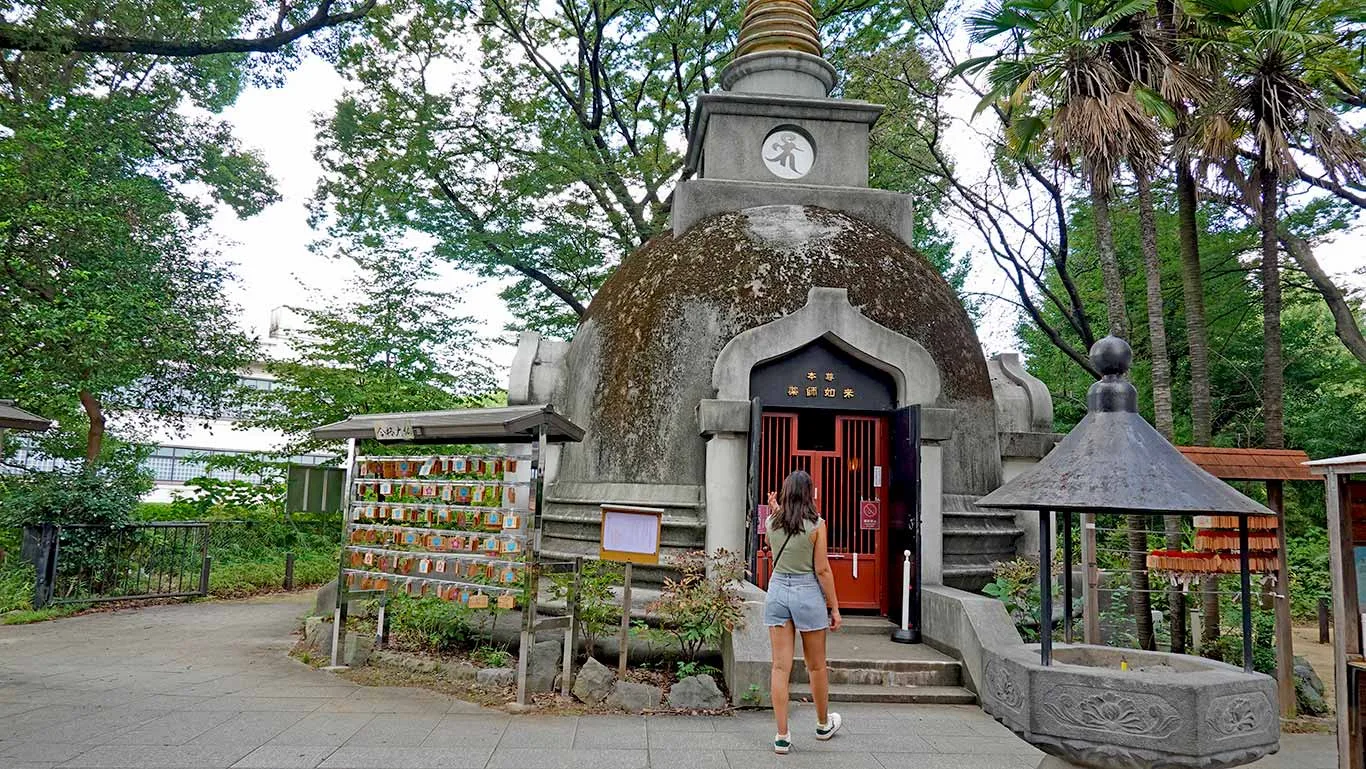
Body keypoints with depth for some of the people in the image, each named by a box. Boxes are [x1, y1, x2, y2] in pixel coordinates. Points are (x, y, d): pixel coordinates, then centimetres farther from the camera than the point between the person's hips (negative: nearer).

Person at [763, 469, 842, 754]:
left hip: (777, 590, 3)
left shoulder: (772, 522, 0)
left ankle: (782, 736, 7)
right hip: (808, 592, -3)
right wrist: (834, 607, -2)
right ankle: (823, 724, 34)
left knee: (780, 666, 5)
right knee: (816, 666, 15)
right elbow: (822, 570, -10)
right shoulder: (816, 524, -11)